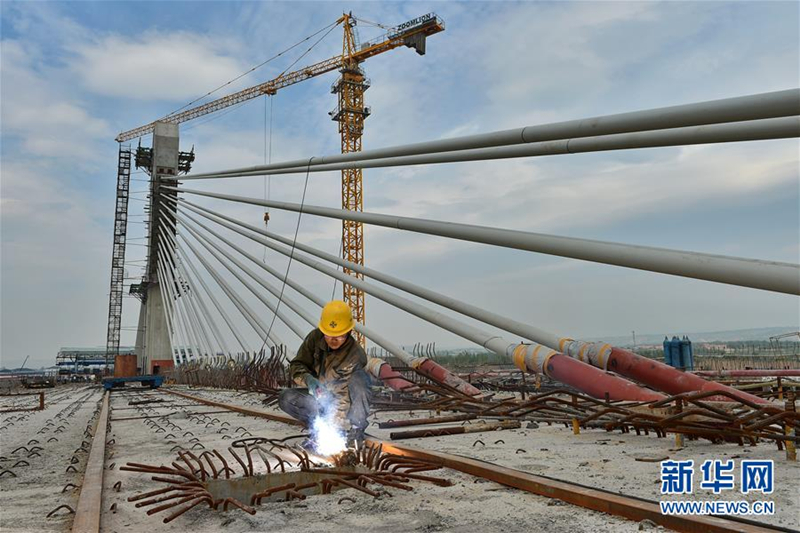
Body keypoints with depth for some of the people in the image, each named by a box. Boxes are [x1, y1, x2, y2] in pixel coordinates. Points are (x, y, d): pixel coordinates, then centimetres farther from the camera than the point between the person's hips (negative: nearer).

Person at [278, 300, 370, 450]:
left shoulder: (356, 355, -26)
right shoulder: (315, 338, -13)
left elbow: (345, 395, -27)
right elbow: (296, 365, -8)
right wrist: (308, 379, -30)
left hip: (348, 403, -4)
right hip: (320, 397, 4)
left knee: (359, 377, -35)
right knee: (285, 398, -21)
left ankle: (356, 432, -19)